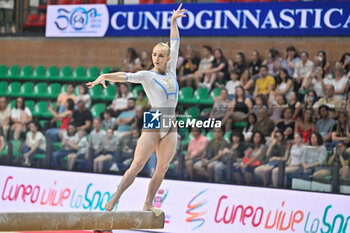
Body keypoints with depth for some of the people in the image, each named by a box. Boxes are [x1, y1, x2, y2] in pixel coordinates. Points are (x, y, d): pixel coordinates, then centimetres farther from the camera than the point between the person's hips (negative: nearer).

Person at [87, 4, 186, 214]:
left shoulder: (171, 71, 12)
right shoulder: (147, 76, -1)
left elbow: (175, 43, 20)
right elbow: (125, 76, -17)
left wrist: (173, 22, 24)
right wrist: (104, 76, -33)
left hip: (170, 127, 5)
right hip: (153, 124, -5)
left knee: (162, 168, 3)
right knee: (137, 165, -13)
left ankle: (148, 204, 8)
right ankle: (115, 199, -14)